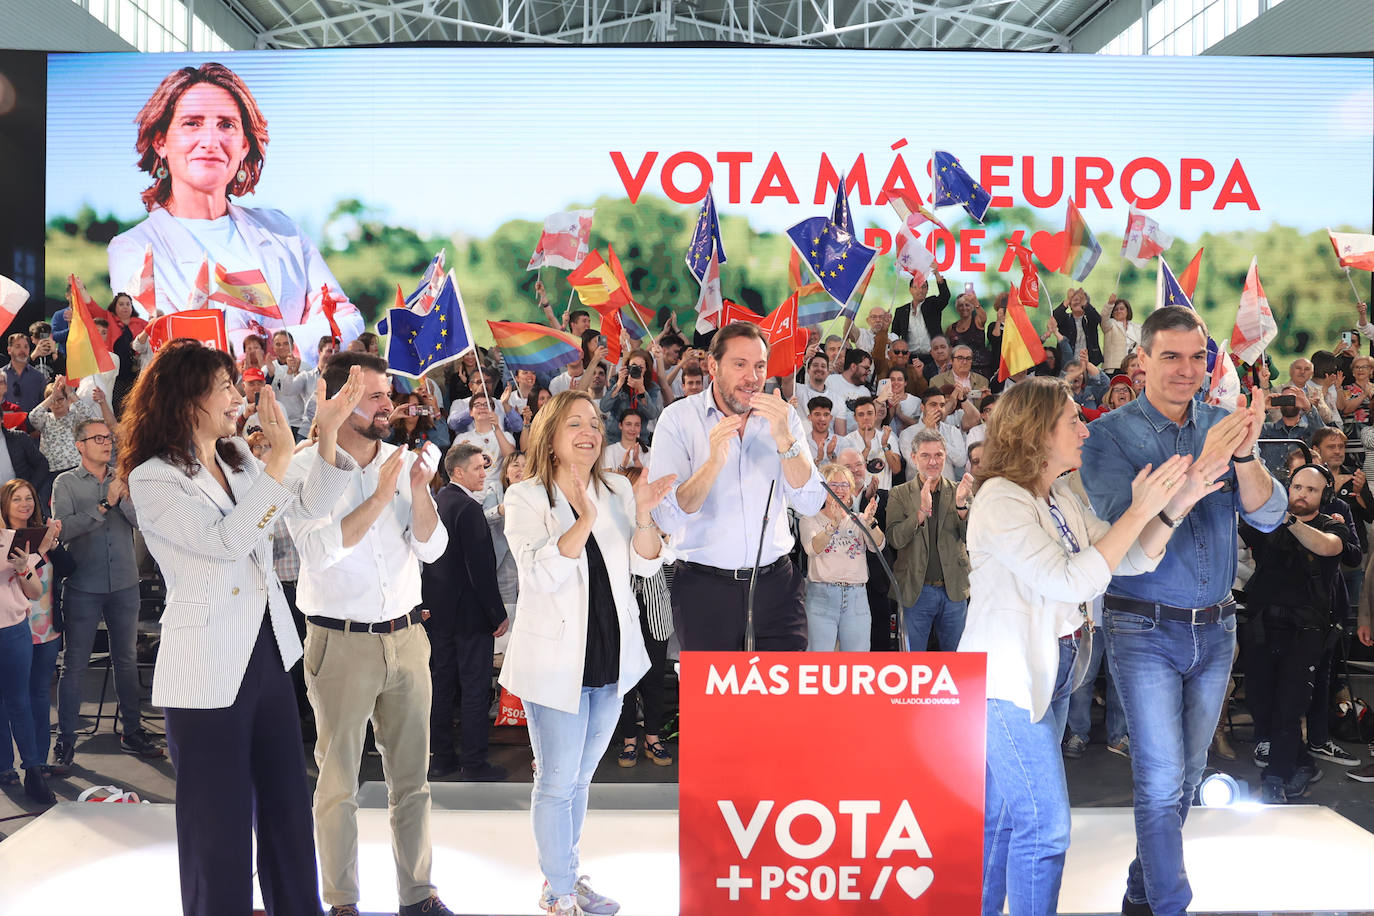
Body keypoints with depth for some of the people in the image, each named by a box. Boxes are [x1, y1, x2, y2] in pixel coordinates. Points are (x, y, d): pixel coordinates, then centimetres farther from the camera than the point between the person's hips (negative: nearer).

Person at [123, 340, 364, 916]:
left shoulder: (239, 462, 11)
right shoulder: (153, 479, -12)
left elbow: (308, 504, 6)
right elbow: (225, 541, -23)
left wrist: (328, 431, -5)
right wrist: (281, 458, -26)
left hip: (267, 653, 7)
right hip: (207, 671, -7)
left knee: (288, 806, 15)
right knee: (220, 824, 4)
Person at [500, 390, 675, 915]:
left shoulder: (617, 491, 5)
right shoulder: (526, 498, -8)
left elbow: (646, 565, 0)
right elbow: (540, 574, -22)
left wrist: (643, 518, -19)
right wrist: (585, 521, -35)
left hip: (611, 656, 5)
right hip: (555, 662, -5)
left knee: (580, 777, 18)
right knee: (558, 782, 2)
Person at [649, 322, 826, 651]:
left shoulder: (782, 416, 4)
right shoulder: (678, 417, -5)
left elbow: (810, 504, -6)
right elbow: (668, 518, -15)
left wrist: (783, 438, -19)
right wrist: (714, 462, -29)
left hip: (776, 585, 3)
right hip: (705, 589, -2)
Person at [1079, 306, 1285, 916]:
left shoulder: (1221, 426, 3)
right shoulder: (1111, 433, -9)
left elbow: (1268, 515, -6)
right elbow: (1122, 523, -22)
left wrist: (1244, 455, -25)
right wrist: (1202, 465, -31)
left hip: (1214, 628, 5)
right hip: (1145, 630, -5)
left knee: (1186, 773, 15)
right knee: (1162, 780, -6)